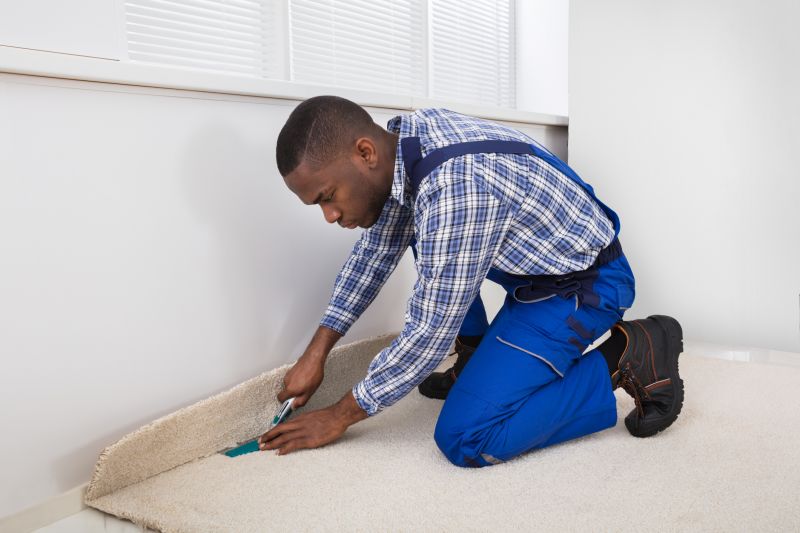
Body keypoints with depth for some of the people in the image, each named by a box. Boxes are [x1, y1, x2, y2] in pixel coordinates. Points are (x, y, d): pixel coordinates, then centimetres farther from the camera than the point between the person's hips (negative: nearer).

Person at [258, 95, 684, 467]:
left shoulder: (456, 188, -34)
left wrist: (341, 415, -11)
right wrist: (315, 354, 6)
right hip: (535, 265, 9)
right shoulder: (402, 142, -6)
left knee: (465, 440, -18)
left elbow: (429, 336, -26)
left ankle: (626, 359, -6)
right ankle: (474, 362, 16)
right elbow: (374, 253, 7)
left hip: (583, 285, -9)